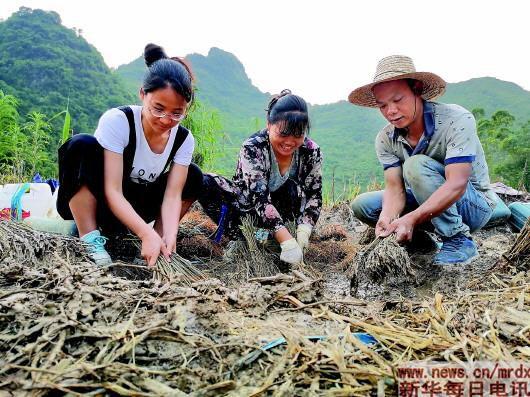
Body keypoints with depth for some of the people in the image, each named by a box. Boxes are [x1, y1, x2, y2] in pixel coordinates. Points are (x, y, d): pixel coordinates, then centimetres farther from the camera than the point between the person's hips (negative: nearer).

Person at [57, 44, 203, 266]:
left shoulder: (183, 139, -12)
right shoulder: (116, 121, -25)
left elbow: (172, 194, -18)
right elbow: (112, 192, -30)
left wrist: (169, 236, -37)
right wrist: (147, 234, -42)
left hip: (132, 209, 4)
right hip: (93, 203, -3)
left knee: (193, 177, -10)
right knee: (82, 145, -30)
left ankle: (159, 244, -7)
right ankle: (90, 241, -25)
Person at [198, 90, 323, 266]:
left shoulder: (312, 152, -14)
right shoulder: (253, 148, -26)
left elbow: (313, 195, -13)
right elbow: (258, 197, -35)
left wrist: (303, 233, -33)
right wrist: (287, 241, -45)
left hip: (279, 209, 2)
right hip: (247, 206, -2)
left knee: (293, 187, -31)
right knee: (205, 182, -28)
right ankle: (242, 237, -28)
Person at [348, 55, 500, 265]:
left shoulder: (457, 120, -25)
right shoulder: (385, 139, -10)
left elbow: (456, 185, -35)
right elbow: (394, 188, -16)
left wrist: (411, 219, -46)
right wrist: (387, 219, -38)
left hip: (475, 205, -5)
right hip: (427, 204, 5)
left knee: (416, 165, -31)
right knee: (362, 204, -10)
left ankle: (458, 241, -19)